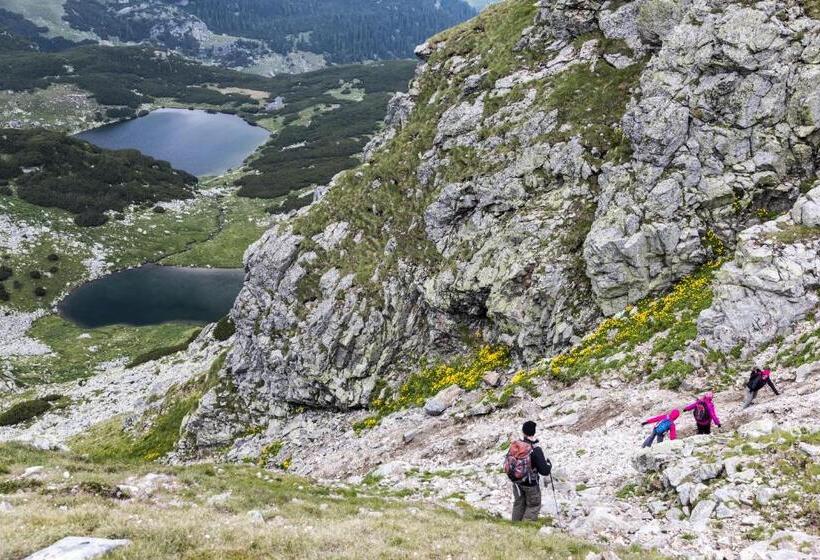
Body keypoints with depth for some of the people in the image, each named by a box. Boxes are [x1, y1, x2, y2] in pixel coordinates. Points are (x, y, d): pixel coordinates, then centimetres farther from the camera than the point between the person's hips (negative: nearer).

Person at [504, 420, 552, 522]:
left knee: (519, 504, 24)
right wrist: (548, 463, -3)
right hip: (530, 484, -5)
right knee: (533, 506, 16)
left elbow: (507, 463, 0)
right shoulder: (535, 449, -27)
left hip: (516, 482, 5)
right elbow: (545, 471, -24)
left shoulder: (514, 445, -12)